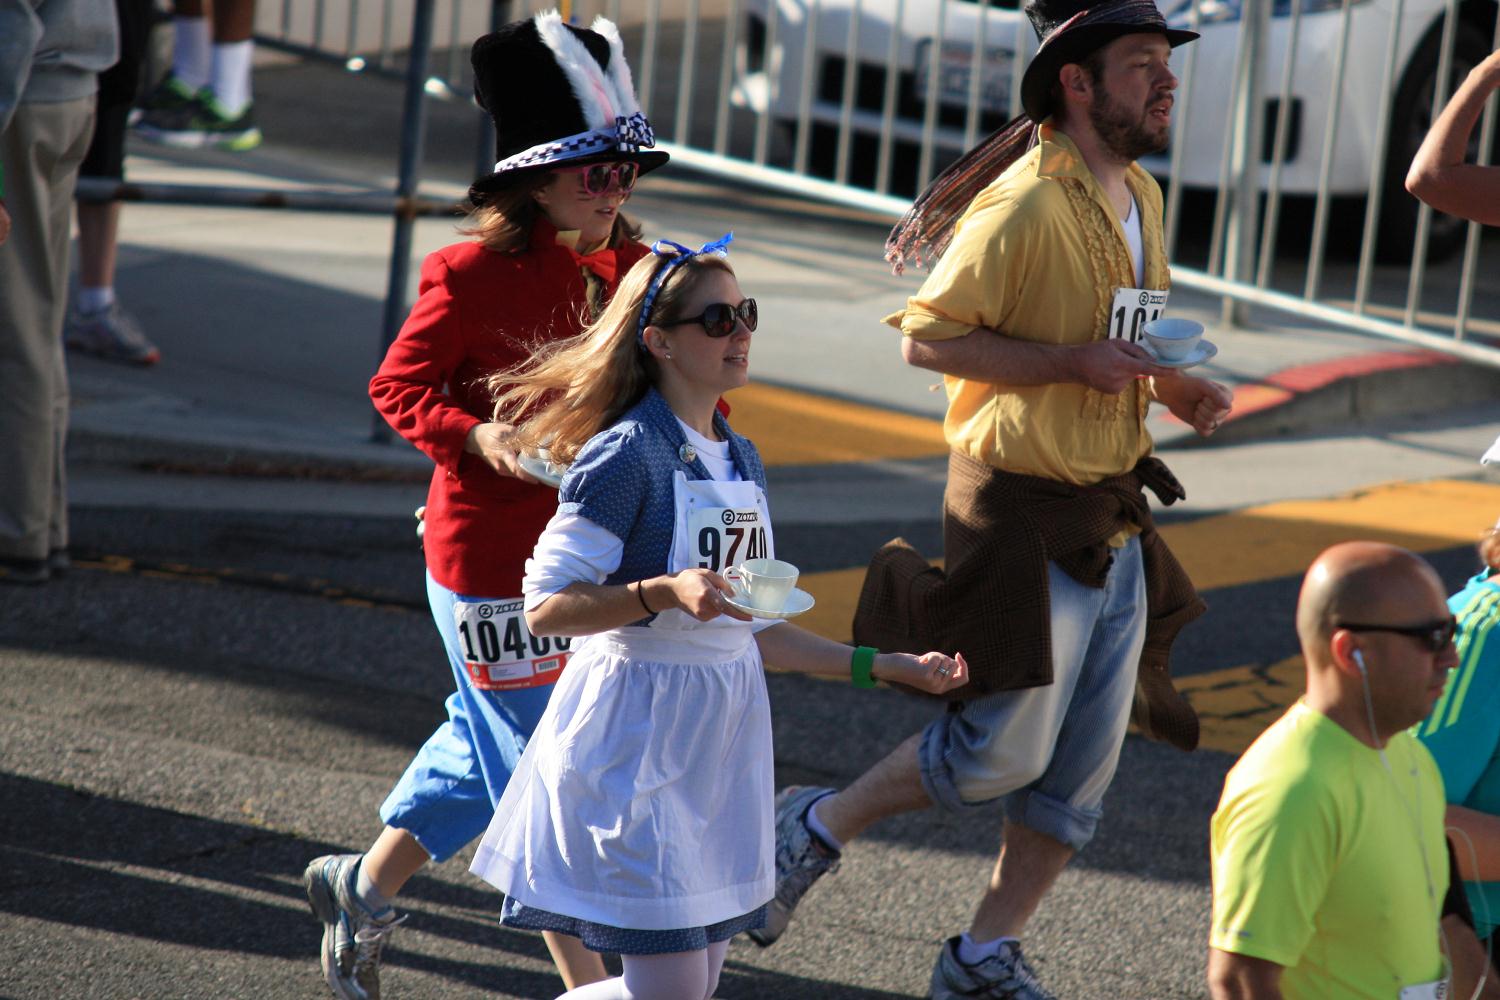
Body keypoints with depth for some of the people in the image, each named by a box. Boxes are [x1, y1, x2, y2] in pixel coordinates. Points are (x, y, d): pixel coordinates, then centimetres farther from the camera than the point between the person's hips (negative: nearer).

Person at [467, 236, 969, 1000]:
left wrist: (888, 668, 16)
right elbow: (545, 607, -17)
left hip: (721, 736, 8)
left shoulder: (742, 460, 12)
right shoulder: (627, 455, -13)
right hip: (636, 738, -8)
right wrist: (666, 591, -30)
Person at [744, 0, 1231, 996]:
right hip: (1027, 511, -9)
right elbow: (928, 336, -19)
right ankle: (816, 828, 19)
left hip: (1113, 521, 9)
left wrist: (1173, 385, 4)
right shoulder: (1024, 205, -19)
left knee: (1087, 766, 10)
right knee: (1003, 752, -3)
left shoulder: (1142, 197, 10)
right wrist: (1073, 364, -25)